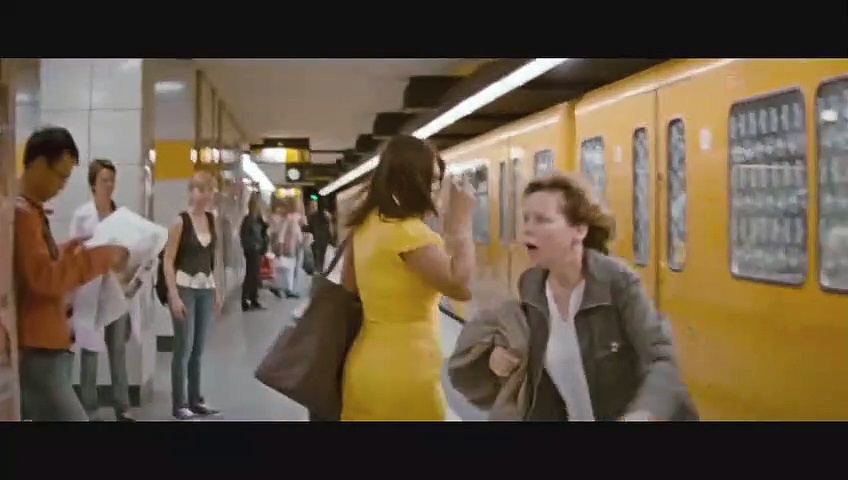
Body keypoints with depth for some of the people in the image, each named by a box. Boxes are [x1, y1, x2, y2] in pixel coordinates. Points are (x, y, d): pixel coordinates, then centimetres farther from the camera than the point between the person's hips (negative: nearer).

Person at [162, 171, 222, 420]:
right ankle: (178, 404, 7)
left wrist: (216, 290, 15)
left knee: (198, 348, 11)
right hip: (184, 288, -6)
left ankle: (195, 400, 21)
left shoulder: (212, 219, 8)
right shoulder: (181, 221, -10)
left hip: (206, 289, 6)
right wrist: (174, 296, -17)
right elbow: (168, 262, -11)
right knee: (184, 348, -2)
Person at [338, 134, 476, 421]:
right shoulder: (408, 231, -20)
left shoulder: (366, 224, 7)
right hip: (403, 373, -8)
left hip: (368, 365, 9)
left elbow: (348, 288, 17)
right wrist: (461, 222, -18)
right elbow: (461, 286, -26)